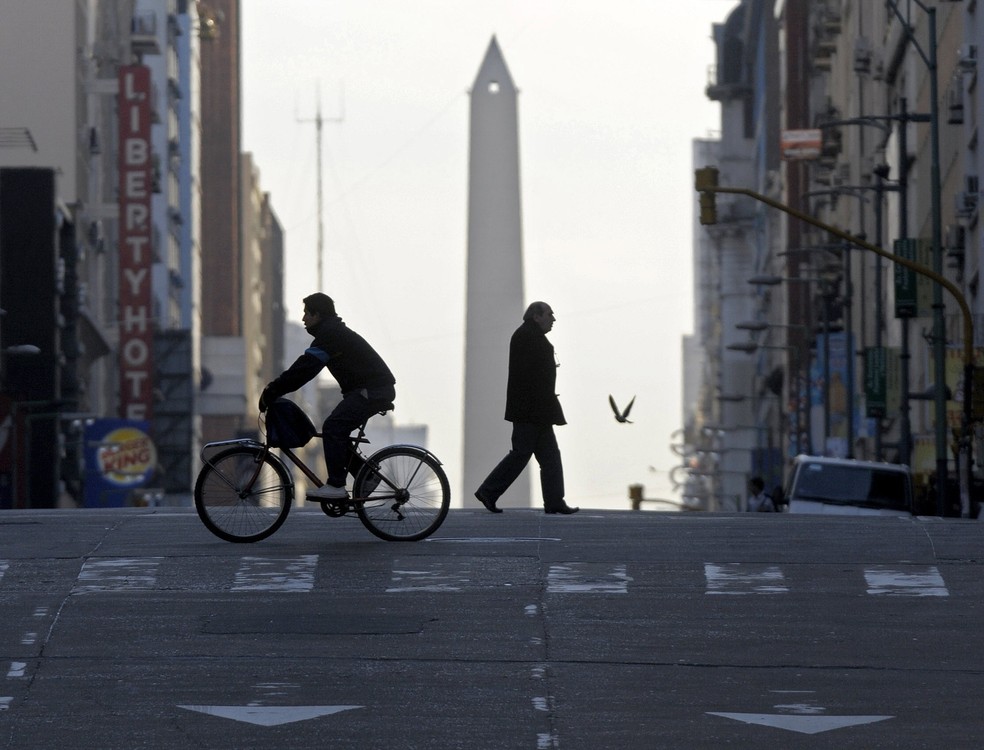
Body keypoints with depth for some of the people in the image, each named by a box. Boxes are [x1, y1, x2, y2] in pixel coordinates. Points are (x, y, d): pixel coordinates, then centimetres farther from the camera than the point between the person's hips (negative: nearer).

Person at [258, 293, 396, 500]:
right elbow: (304, 368, 21)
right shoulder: (333, 332, 19)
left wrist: (272, 392, -17)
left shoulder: (330, 334, -14)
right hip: (378, 390, 10)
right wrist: (275, 388, 13)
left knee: (333, 427, -18)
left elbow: (304, 369, -19)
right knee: (336, 428, 12)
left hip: (372, 391, -10)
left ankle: (336, 486, -22)